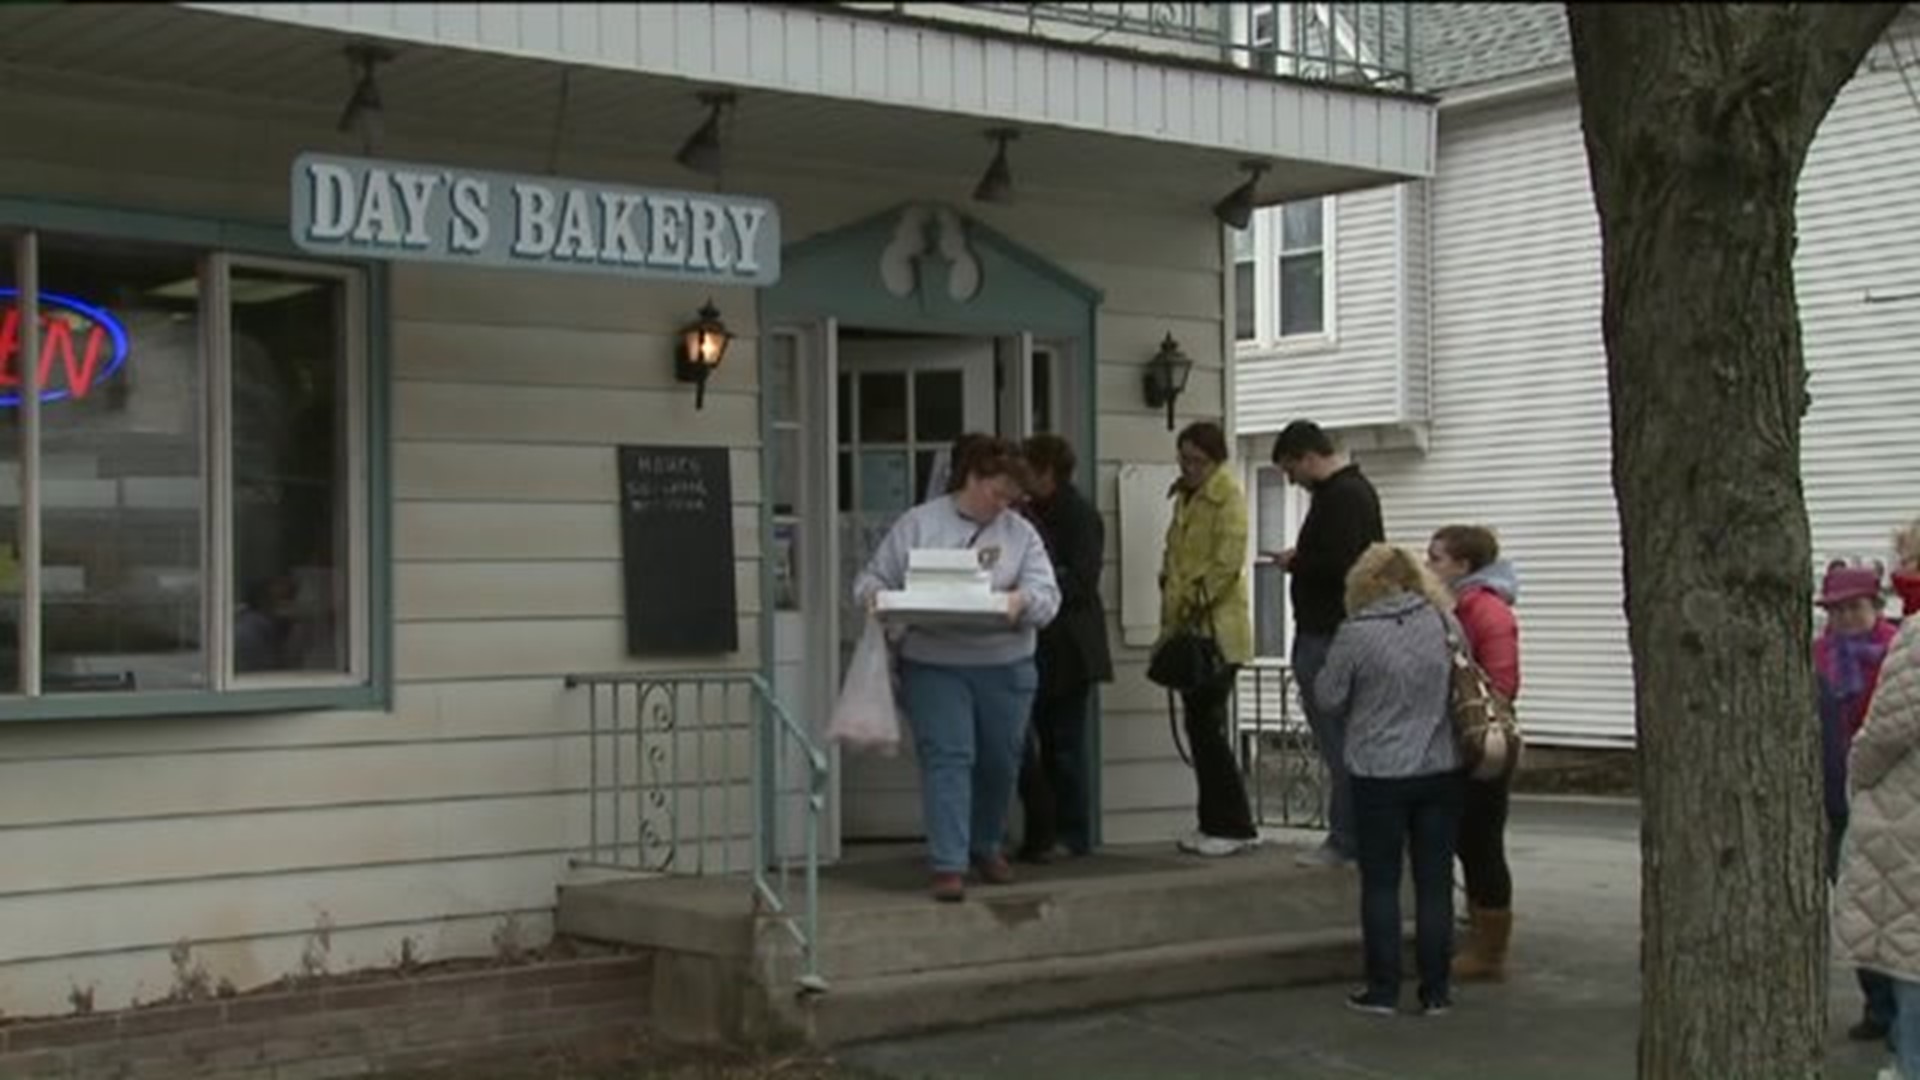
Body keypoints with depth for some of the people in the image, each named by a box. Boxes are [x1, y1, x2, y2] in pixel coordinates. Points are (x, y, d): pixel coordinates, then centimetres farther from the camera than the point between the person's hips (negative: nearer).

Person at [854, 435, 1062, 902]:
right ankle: (949, 865, -10)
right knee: (946, 758, -10)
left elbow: (1048, 595, -2)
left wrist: (1023, 601, -24)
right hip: (934, 666, -3)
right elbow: (873, 577, 6)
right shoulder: (918, 524, 4)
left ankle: (987, 846, 34)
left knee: (1000, 761, 11)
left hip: (1005, 668, 3)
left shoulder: (1021, 533, 8)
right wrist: (874, 594, -17)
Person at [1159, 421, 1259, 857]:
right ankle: (1215, 823, 15)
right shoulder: (1185, 496, 17)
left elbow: (1227, 562, -17)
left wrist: (1192, 602, -16)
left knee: (1207, 726, -9)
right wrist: (1170, 615, 10)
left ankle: (1234, 826, -2)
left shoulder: (1228, 497, -8)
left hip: (1217, 629, -8)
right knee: (1199, 726, 9)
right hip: (1187, 629, 8)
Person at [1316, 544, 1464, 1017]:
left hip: (1381, 775, -3)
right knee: (1434, 882, 9)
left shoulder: (1356, 634, -13)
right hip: (1442, 770, 3)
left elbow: (1329, 698, -5)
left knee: (1381, 883, 6)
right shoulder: (1443, 622, -1)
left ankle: (1383, 988, 8)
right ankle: (1436, 989, 13)